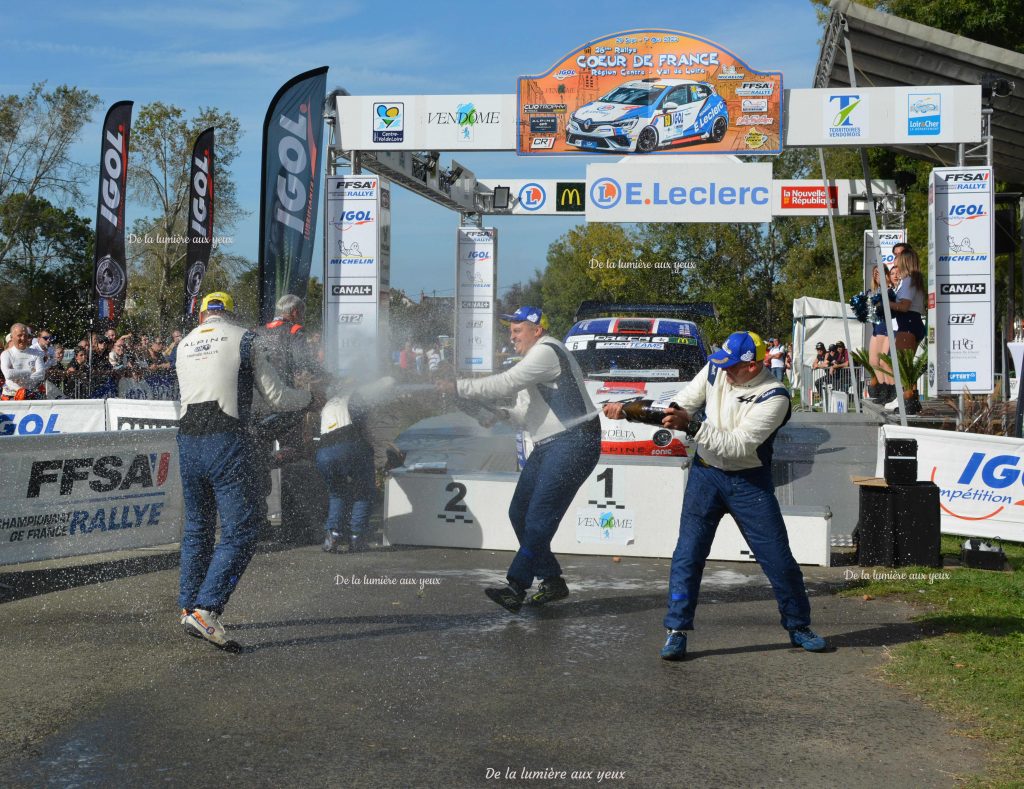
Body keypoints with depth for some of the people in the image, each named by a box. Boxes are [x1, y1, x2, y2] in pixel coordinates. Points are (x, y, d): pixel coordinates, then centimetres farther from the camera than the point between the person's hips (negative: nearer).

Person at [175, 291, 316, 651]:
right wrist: (310, 397, 21)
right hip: (227, 441, -6)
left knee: (197, 528, 18)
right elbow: (276, 397, 2)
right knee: (240, 531, -5)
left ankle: (189, 608, 24)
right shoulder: (244, 339, 2)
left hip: (187, 441, 6)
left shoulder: (184, 345, 18)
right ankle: (206, 609, -16)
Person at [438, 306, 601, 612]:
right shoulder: (534, 358, 22)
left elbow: (505, 383, -21)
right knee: (520, 513, 7)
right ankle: (552, 581, 13)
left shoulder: (546, 352, -12)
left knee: (539, 517, -15)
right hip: (548, 446, 11)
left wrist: (459, 386, -16)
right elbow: (529, 411, 22)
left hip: (574, 442, -11)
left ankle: (516, 588, -17)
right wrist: (506, 415, 2)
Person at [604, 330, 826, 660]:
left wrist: (691, 424, -33)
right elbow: (680, 406, 4)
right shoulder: (715, 368, -5)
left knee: (779, 559, 3)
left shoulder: (774, 397, -20)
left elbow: (738, 446, -27)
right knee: (687, 555, -4)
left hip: (750, 484, -3)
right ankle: (676, 632, 5)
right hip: (705, 475, 3)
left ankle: (799, 626, 23)